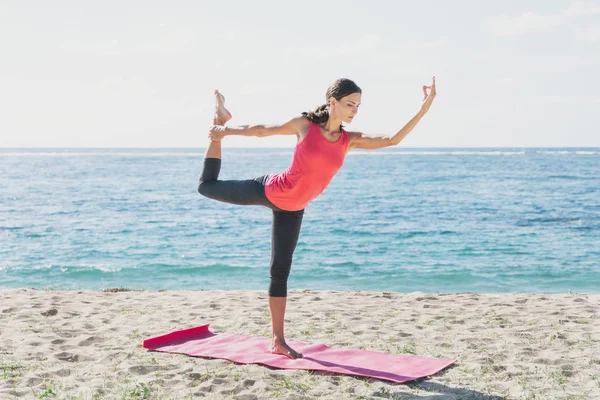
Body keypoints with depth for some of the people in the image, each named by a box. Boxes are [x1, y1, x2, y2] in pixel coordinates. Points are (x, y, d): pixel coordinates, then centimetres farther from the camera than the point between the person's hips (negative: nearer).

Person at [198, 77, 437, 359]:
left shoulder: (350, 140, -6)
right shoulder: (305, 125, -15)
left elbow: (392, 140, -13)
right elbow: (262, 131, -2)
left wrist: (423, 110, -21)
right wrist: (226, 130, 7)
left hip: (292, 209, 3)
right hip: (269, 190, -3)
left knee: (280, 272, 7)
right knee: (207, 186, 13)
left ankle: (278, 341, 13)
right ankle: (220, 119, 34)